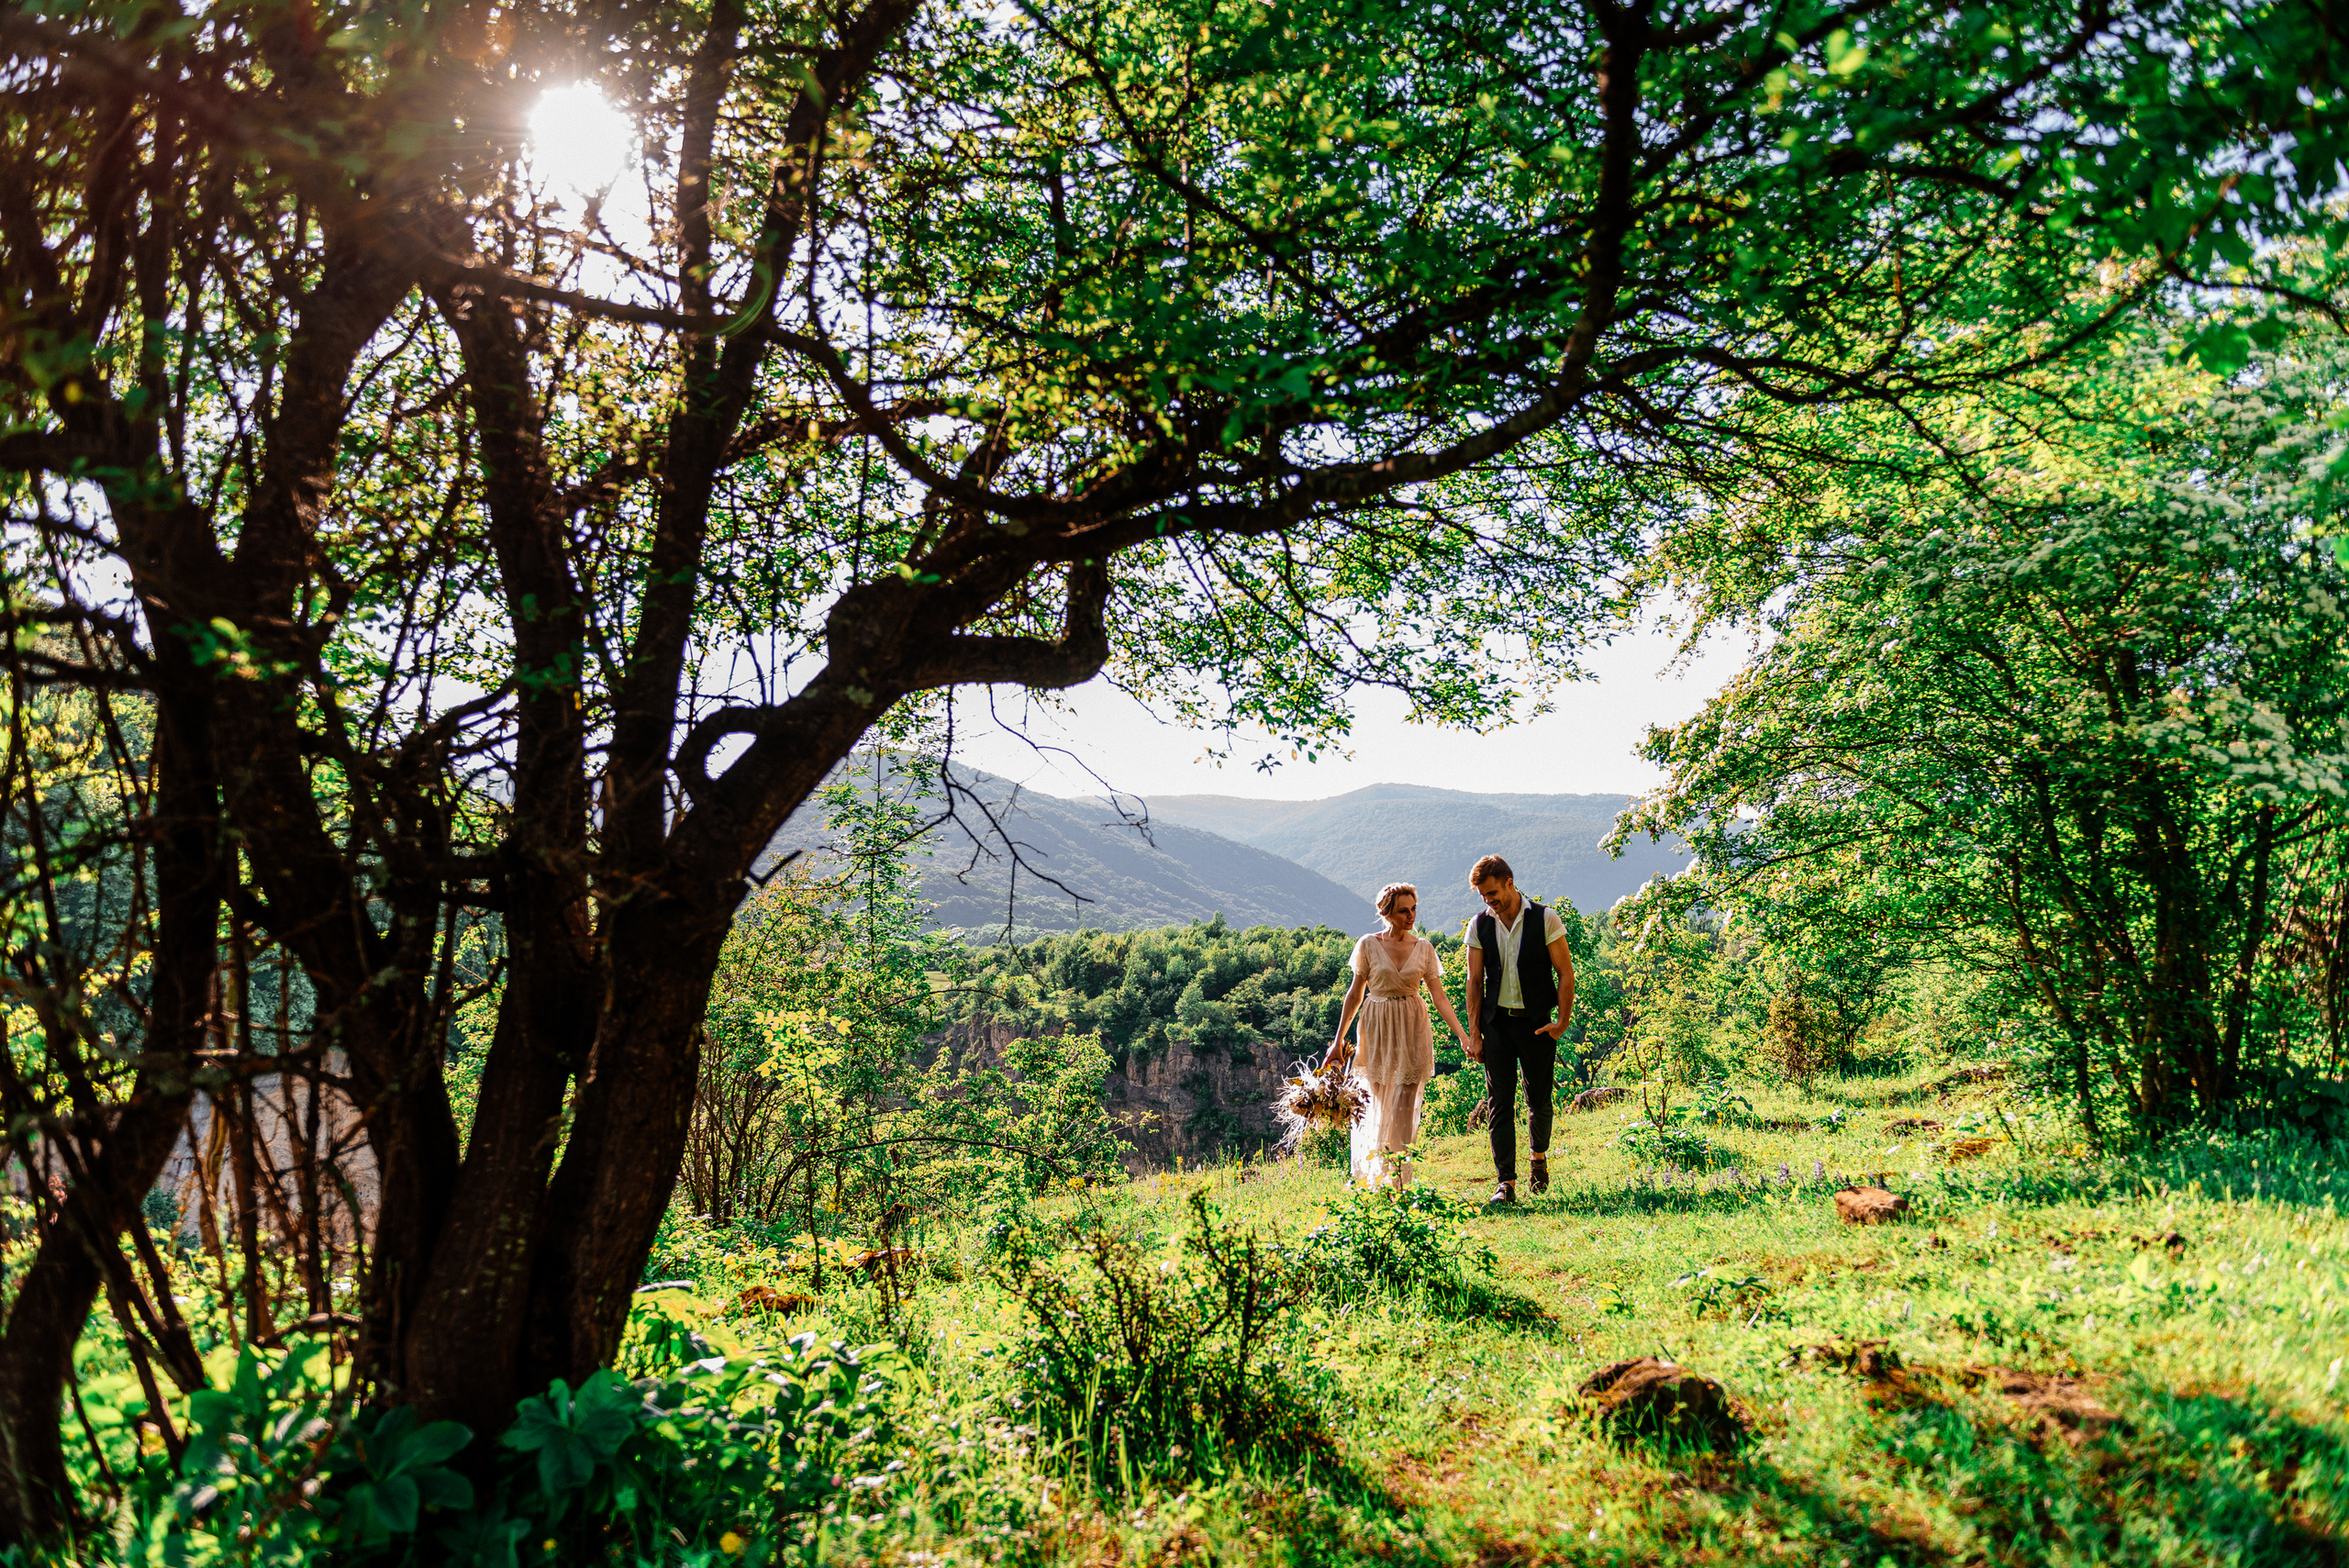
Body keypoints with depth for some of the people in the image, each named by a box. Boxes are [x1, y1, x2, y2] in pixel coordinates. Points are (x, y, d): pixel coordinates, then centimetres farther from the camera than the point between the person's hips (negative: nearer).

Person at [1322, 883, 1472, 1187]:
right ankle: (1375, 1178, 21)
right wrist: (1339, 1039, 2)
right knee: (1379, 1105, 4)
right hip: (1377, 1028, -1)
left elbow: (1439, 996, 3)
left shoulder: (1424, 948, 3)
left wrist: (1462, 1035, -6)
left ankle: (1398, 1178, 3)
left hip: (1412, 1029, 1)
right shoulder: (1369, 945, -2)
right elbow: (1355, 993, 3)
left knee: (1404, 1108, -4)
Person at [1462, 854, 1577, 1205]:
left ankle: (1540, 1155, 37)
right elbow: (1474, 981, 4)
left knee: (1539, 1098, 8)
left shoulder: (1545, 920, -5)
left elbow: (1565, 974, -2)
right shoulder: (1478, 926, 2)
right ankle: (1506, 1182, 0)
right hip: (1496, 1022, 2)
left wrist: (1562, 1021, -8)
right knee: (1500, 1103, -2)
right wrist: (1474, 1033, -1)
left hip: (1537, 1022, -1)